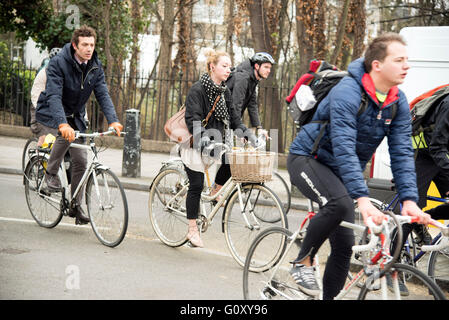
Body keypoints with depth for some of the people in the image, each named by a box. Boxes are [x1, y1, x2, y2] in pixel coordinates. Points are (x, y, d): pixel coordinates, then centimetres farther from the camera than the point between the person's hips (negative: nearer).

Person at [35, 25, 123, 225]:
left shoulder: (95, 67, -6)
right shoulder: (58, 63, -23)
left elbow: (103, 95, -11)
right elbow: (54, 96, -34)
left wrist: (113, 120, -29)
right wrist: (63, 123, -50)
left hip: (75, 116, 5)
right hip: (50, 113, -5)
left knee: (81, 160, -2)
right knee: (66, 134, -36)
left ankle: (76, 205, 12)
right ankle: (51, 173, -12)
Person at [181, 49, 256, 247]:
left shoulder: (225, 92, 8)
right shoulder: (198, 89, -15)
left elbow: (233, 116, 11)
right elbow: (193, 118, -23)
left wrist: (246, 133, -3)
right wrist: (202, 136, -39)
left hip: (216, 142, 7)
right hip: (196, 144, -6)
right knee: (196, 186, -3)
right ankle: (192, 230, 6)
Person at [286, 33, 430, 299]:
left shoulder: (399, 103, -7)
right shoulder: (347, 93, -28)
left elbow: (403, 153, -10)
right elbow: (344, 149, -35)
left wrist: (409, 200, -23)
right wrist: (363, 199, -43)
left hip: (341, 171, 7)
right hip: (308, 159, -7)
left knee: (344, 245, 0)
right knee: (340, 203, -34)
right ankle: (303, 263, -13)